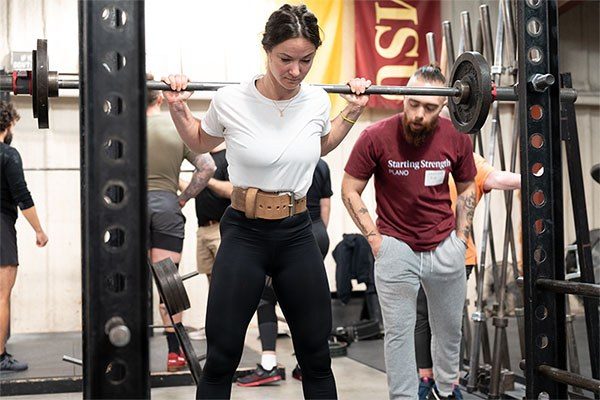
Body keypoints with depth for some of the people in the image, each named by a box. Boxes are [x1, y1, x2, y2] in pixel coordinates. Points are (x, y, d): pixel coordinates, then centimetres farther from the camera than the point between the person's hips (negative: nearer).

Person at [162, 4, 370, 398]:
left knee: (317, 357, 12)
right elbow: (201, 143, 9)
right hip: (245, 234, -3)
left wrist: (353, 111, 10)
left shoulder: (317, 101, -4)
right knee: (221, 359, 3)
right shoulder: (231, 101, -13)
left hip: (298, 234, 3)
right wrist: (178, 110, -6)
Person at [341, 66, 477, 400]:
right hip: (396, 246, -3)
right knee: (399, 331, 2)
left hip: (446, 247, 3)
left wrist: (461, 237, 5)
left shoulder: (457, 138, -6)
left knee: (450, 327, 16)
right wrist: (374, 237, -9)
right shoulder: (376, 137, -15)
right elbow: (350, 190, -5)